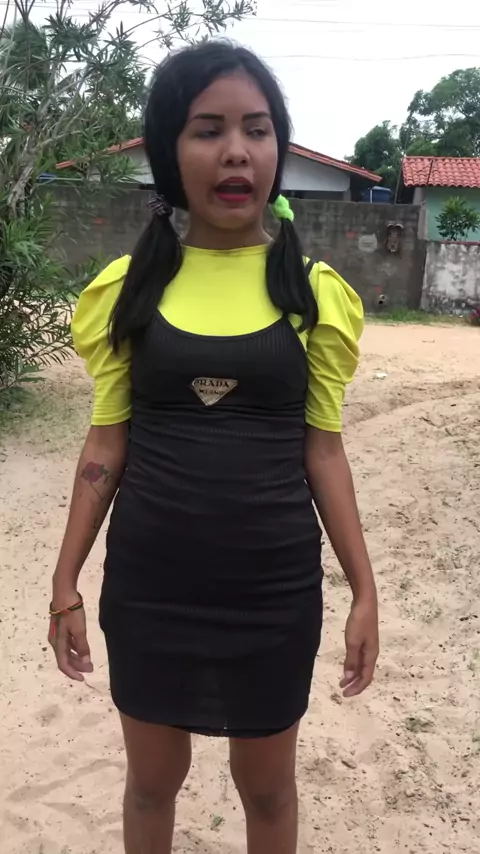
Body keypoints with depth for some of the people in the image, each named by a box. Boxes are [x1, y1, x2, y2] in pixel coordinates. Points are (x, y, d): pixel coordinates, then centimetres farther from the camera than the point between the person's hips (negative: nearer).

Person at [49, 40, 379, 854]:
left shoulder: (315, 291, -5)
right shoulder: (127, 285, -4)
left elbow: (321, 451, -1)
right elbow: (107, 443, 1)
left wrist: (364, 589, -2)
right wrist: (65, 582, 1)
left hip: (273, 588, 0)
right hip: (148, 585, 1)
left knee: (267, 784, 19)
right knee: (152, 776, 21)